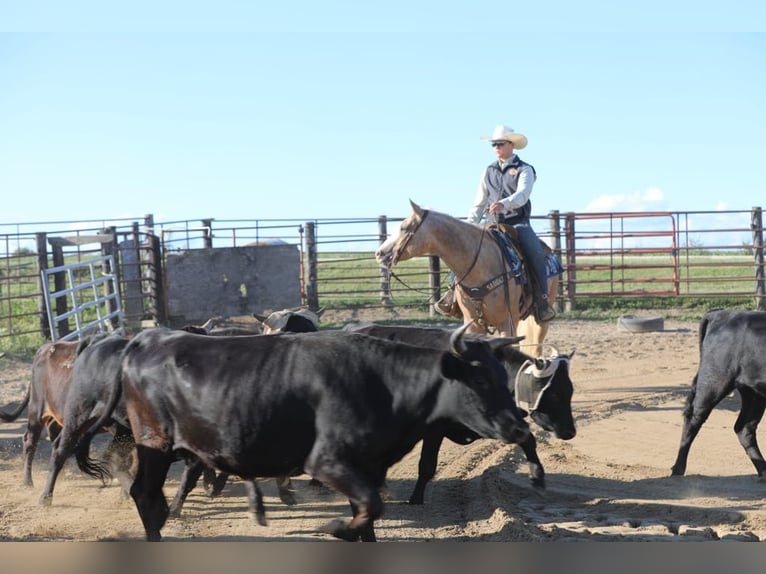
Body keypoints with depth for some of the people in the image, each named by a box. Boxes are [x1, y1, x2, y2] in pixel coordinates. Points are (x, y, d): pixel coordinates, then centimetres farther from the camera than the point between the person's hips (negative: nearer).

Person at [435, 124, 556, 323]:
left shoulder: (524, 170, 1)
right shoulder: (488, 171, 16)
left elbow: (522, 194, -19)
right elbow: (479, 202, 19)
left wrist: (504, 203, -40)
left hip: (518, 223, -4)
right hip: (493, 225, 5)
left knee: (535, 253, -29)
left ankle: (542, 301, -23)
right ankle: (453, 291, -10)